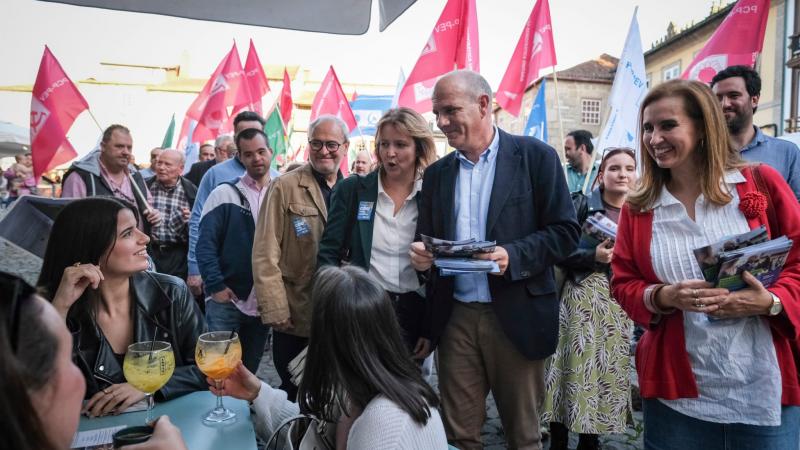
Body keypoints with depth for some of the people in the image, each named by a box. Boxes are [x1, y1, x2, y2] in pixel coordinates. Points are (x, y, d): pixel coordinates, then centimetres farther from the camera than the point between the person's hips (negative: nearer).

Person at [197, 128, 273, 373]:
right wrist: (216, 286, -14)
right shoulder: (224, 194, -3)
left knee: (249, 370, 16)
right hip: (226, 300, -3)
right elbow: (205, 243, -7)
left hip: (264, 302, 3)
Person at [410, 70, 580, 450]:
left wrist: (513, 256, -21)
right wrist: (421, 255, -10)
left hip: (517, 316, -3)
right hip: (455, 318, 4)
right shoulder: (436, 173, 10)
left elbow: (565, 232, -5)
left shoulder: (535, 156, -3)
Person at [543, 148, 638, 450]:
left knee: (610, 370, 8)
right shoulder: (584, 206, -2)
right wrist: (594, 256, -19)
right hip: (583, 298, -3)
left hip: (623, 305, 4)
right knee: (576, 367, -1)